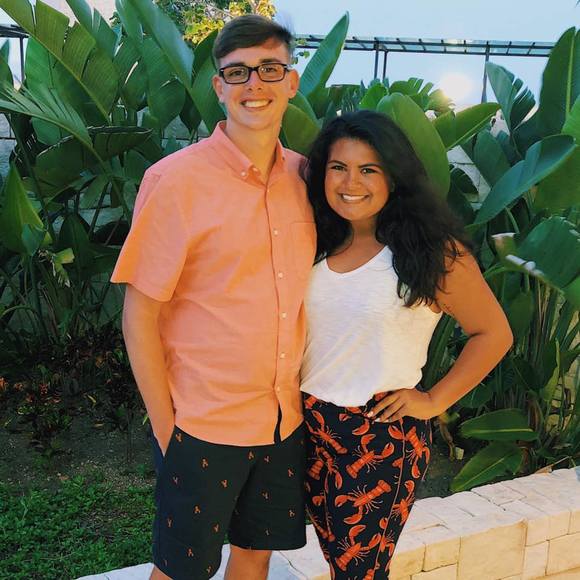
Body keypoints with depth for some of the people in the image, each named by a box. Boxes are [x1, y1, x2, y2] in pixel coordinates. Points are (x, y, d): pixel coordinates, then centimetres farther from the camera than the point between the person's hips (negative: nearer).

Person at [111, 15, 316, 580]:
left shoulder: (301, 174, 2)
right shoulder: (175, 181, -15)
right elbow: (139, 316, -12)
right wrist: (166, 429, -10)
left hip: (284, 419, 5)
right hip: (203, 424, -5)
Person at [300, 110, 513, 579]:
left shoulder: (434, 252, -13)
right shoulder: (317, 244, 3)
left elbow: (494, 333, -4)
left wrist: (435, 401, -7)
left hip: (382, 436, -5)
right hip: (311, 428, 5)